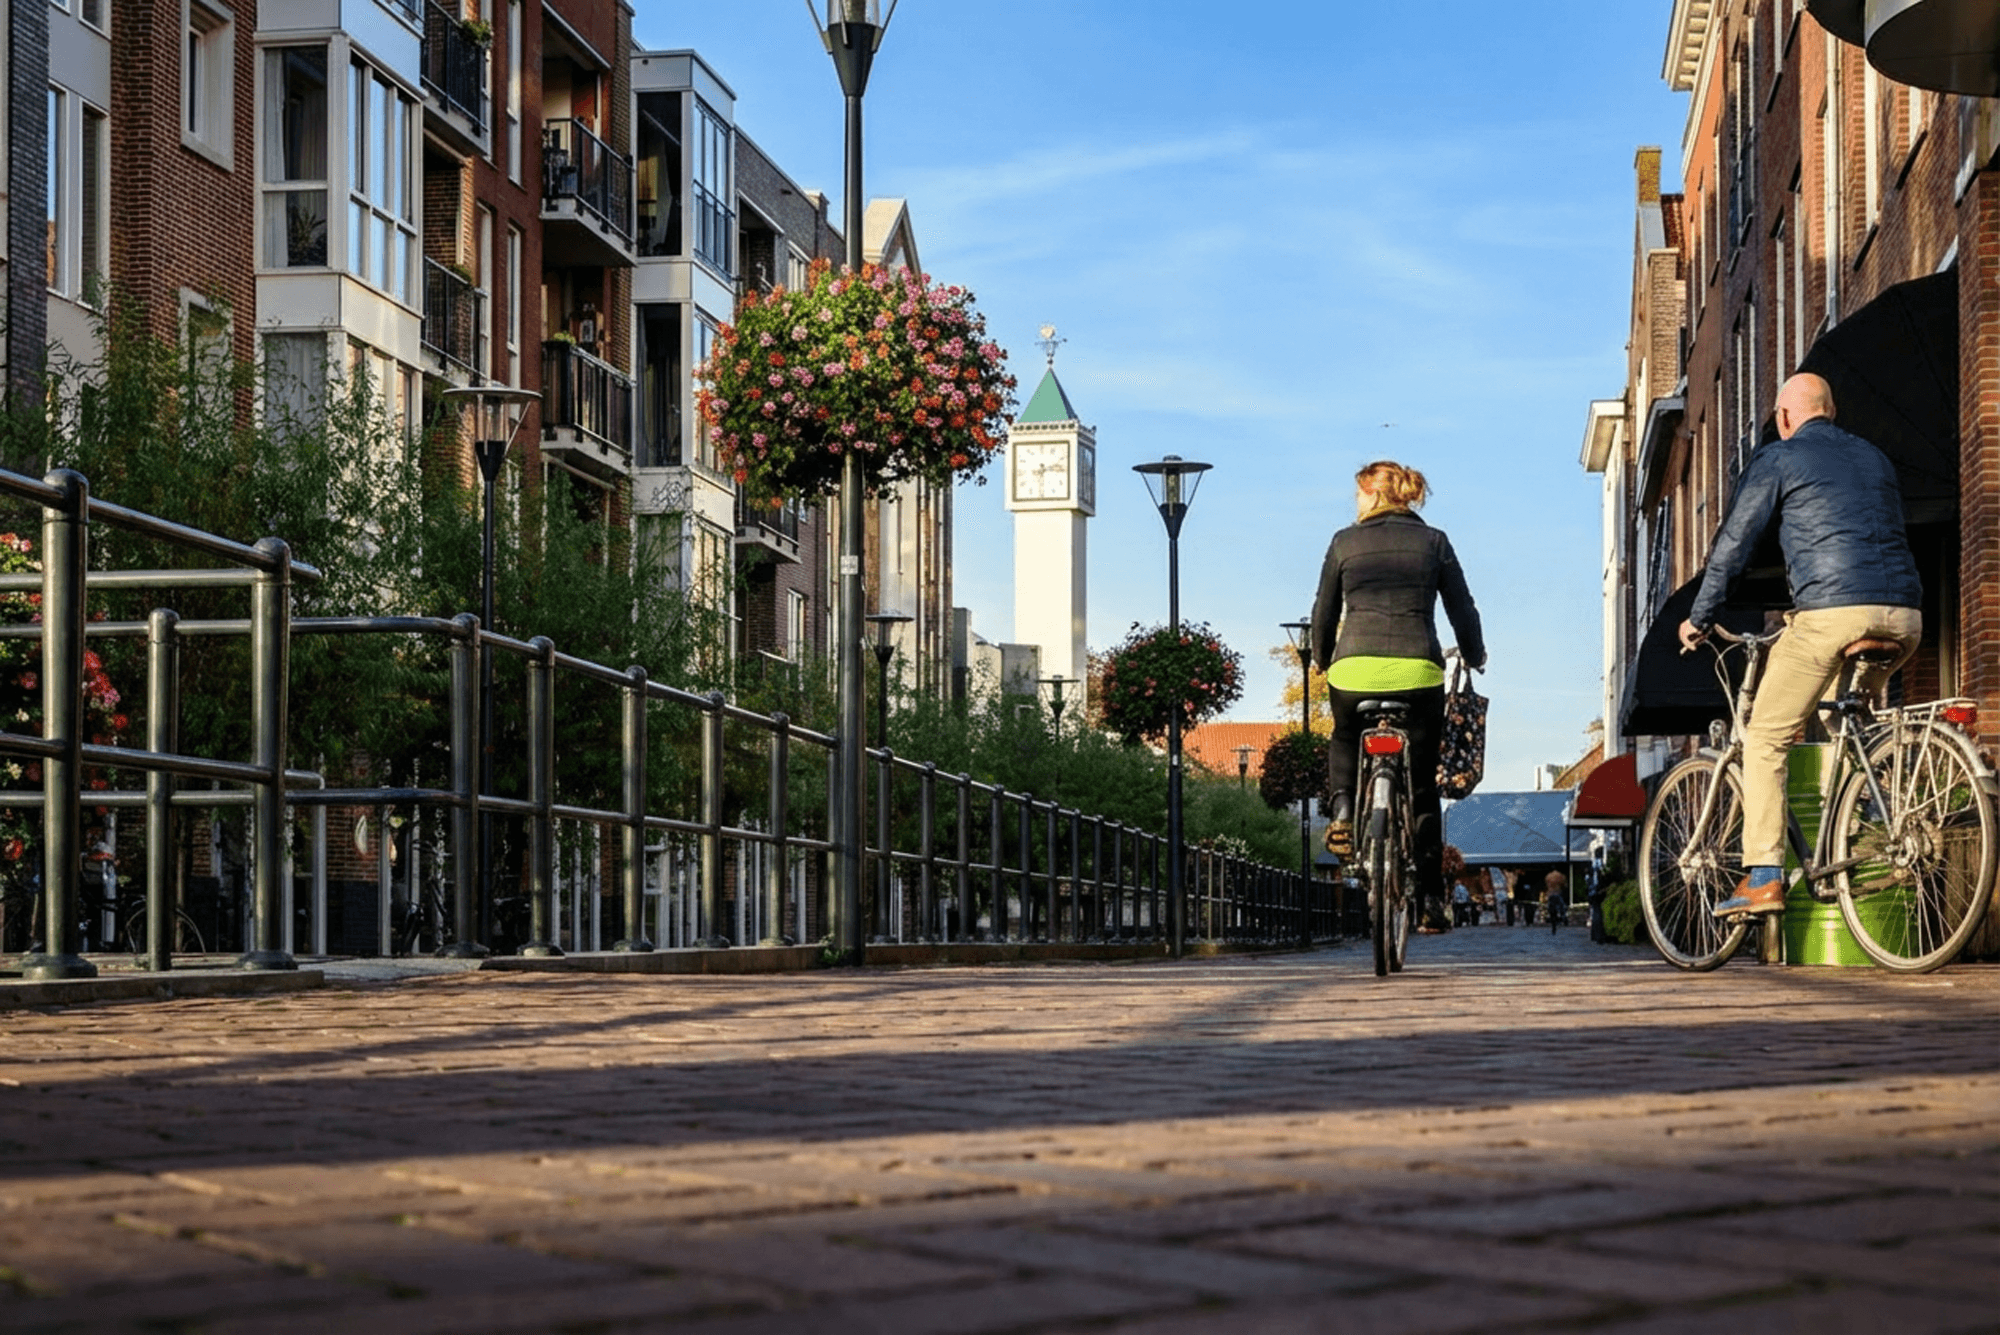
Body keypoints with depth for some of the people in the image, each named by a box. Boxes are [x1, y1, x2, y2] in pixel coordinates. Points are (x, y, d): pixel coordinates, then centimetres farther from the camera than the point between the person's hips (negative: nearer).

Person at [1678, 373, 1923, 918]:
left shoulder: (1778, 457, 8)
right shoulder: (1875, 458, 25)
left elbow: (1733, 542, 8)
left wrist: (1699, 618, 18)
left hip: (1831, 610, -6)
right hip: (1903, 616, 6)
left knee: (1765, 739, 1)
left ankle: (1763, 878, -8)